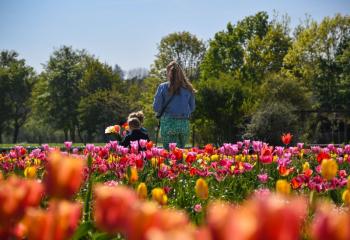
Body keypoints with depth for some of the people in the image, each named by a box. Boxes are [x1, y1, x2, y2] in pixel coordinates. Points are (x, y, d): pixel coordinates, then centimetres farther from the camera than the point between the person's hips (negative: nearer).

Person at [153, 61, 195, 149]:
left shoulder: (163, 87, -4)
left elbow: (156, 108, -2)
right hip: (184, 124, 2)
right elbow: (192, 108, 12)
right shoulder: (188, 88, 3)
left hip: (168, 123, -2)